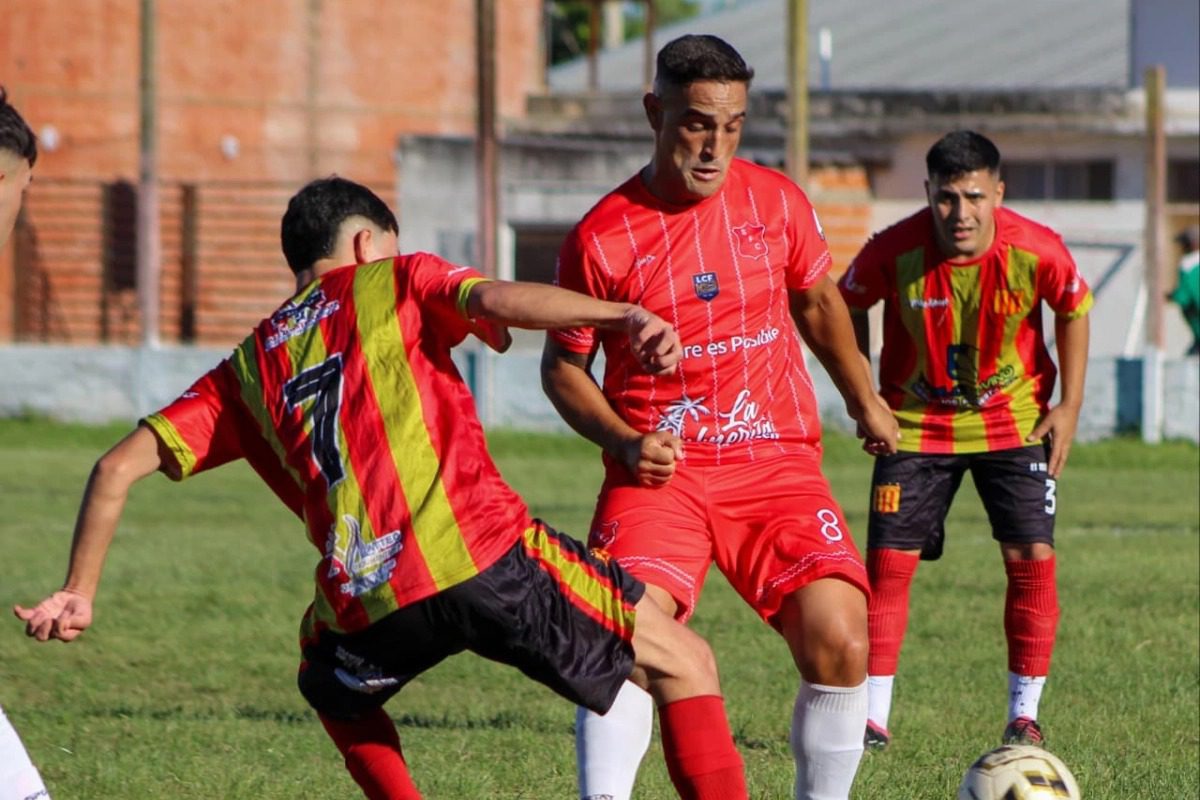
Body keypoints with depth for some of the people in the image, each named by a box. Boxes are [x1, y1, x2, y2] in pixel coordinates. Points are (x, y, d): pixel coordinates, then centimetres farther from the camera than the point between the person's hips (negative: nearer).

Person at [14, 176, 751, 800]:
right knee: (685, 664, 9)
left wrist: (80, 593, 27)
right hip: (484, 555, -3)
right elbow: (496, 299, -5)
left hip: (366, 602, 3)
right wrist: (625, 318, -19)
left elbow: (118, 469, 19)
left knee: (335, 692, 38)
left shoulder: (245, 371, 26)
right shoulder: (396, 284, 16)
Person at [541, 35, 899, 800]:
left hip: (777, 462, 2)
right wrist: (624, 443, -11)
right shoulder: (601, 237, -5)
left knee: (840, 642, -14)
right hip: (659, 471, -2)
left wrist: (865, 399, 31)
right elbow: (563, 365, 5)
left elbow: (818, 301, 23)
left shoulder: (776, 200, 4)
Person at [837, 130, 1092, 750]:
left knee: (1033, 559, -8)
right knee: (888, 562, -6)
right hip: (916, 422, 0)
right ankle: (872, 717, 2)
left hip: (1014, 417, 0)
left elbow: (1074, 310, 1)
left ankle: (1023, 716, 4)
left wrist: (1070, 405, -2)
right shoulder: (894, 251, -22)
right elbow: (847, 306, -1)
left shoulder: (1037, 252, -20)